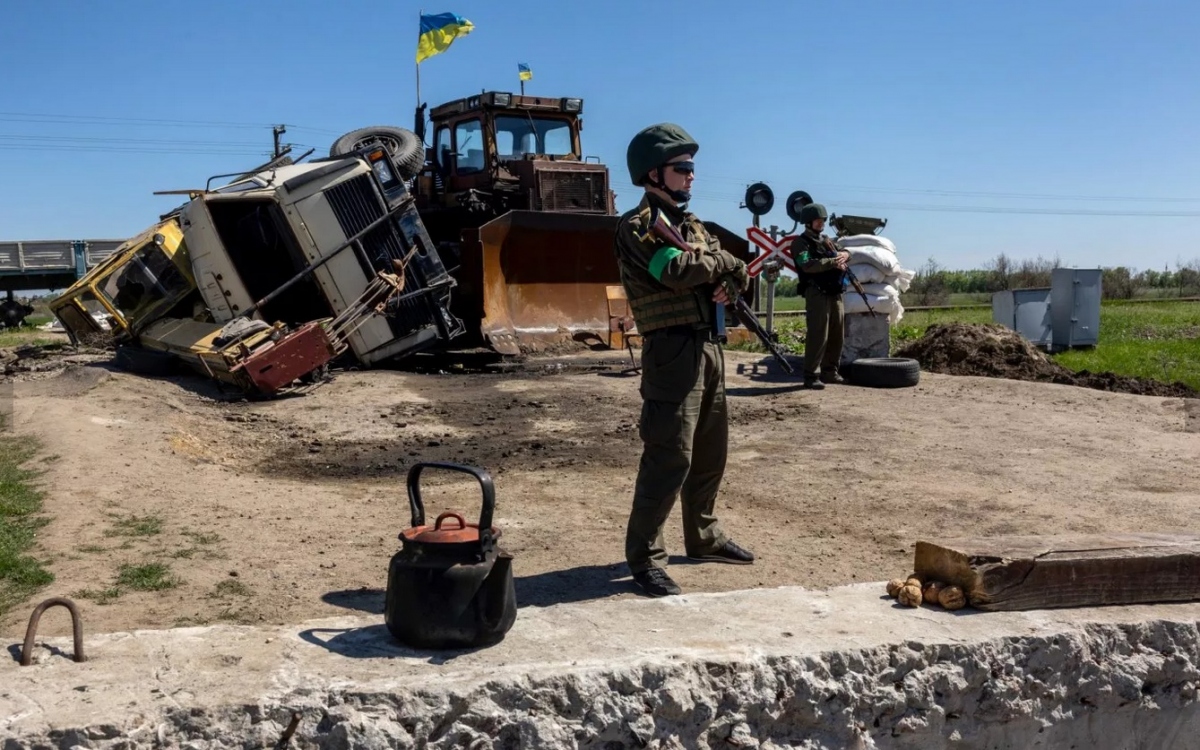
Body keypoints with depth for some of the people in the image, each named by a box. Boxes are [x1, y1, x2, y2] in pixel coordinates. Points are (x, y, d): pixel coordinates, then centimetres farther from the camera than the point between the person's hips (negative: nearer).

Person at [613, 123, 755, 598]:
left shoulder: (691, 224, 18)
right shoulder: (637, 226, -9)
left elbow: (733, 270, 15)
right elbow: (677, 269, -24)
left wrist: (726, 283, -9)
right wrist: (722, 262, -6)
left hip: (709, 347, 9)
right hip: (673, 351, -9)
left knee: (710, 452, 17)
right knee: (669, 457, -10)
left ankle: (703, 537, 31)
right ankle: (644, 558, -2)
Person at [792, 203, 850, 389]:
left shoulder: (827, 241, 23)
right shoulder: (800, 243, -2)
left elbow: (842, 253, 19)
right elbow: (807, 265, -17)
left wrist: (845, 254, -5)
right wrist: (832, 262, -17)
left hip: (835, 293, 8)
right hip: (817, 293, -8)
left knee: (836, 335, 10)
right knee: (818, 336, -12)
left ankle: (830, 371, 19)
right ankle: (811, 375, -9)